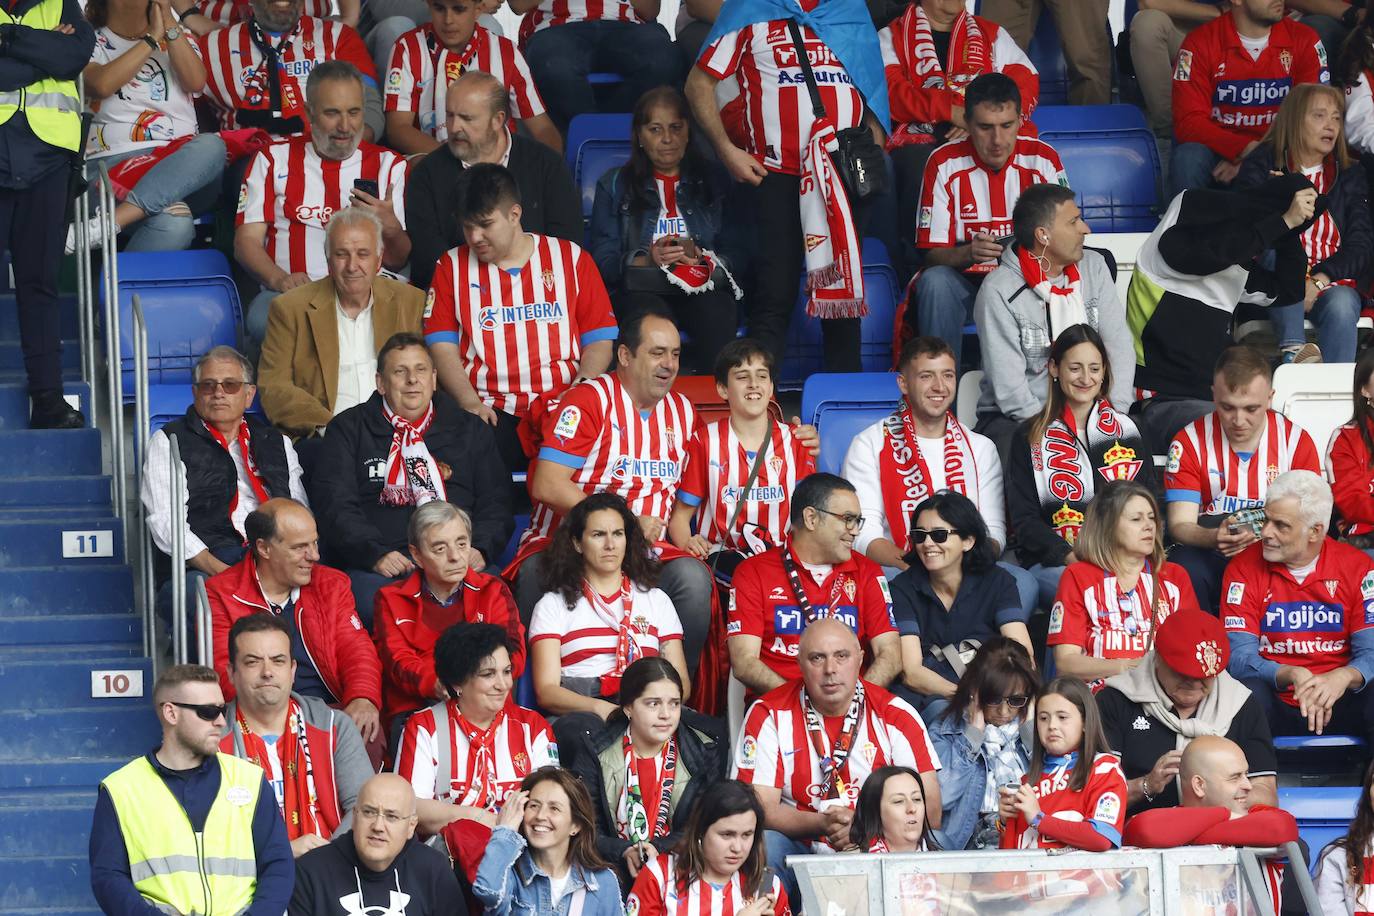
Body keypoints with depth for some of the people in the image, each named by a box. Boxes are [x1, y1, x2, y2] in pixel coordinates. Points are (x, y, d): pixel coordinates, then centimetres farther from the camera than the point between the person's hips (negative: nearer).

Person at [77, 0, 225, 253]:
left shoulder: (179, 39, 23)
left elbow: (196, 82, 2)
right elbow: (101, 85, -10)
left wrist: (169, 22, -2)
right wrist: (153, 37, -5)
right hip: (114, 165, -4)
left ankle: (107, 223, -42)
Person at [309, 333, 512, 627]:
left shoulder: (470, 429, 23)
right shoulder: (349, 429, 17)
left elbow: (495, 501, 18)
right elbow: (337, 505, 5)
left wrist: (480, 548, -3)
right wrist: (375, 554, -11)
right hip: (374, 564, -1)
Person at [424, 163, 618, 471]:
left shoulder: (571, 259, 14)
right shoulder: (452, 267, 15)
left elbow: (598, 340, 11)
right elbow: (442, 346, 7)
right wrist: (469, 401, -11)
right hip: (489, 410, 0)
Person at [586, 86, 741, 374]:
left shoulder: (713, 182, 20)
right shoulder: (615, 185, 17)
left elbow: (735, 253, 10)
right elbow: (601, 259, 5)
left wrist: (699, 255, -11)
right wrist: (647, 260, -13)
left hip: (703, 287, 1)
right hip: (640, 288, -1)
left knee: (715, 318, -36)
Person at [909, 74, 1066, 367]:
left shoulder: (1043, 159, -3)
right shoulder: (944, 164, -6)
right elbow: (932, 254, -8)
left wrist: (1041, 245, -26)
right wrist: (970, 253, -31)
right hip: (965, 282, 0)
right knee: (935, 281, -33)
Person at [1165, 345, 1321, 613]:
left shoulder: (1296, 441, 1)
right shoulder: (1189, 442, -1)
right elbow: (1180, 525, -5)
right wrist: (1215, 538, -28)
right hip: (1209, 555, 0)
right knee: (1185, 568, -35)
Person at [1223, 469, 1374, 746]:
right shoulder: (1244, 568, 2)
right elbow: (1240, 657, -6)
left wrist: (1343, 677, -28)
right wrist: (1292, 676, -26)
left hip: (1339, 705, 0)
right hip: (1278, 706, 0)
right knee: (1247, 690, -34)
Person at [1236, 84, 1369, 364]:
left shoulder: (1351, 175, 15)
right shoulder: (1261, 167, 7)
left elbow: (1360, 246, 5)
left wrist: (1320, 280, -13)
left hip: (1332, 281, 1)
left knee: (1341, 307, -34)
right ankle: (1293, 347, -51)